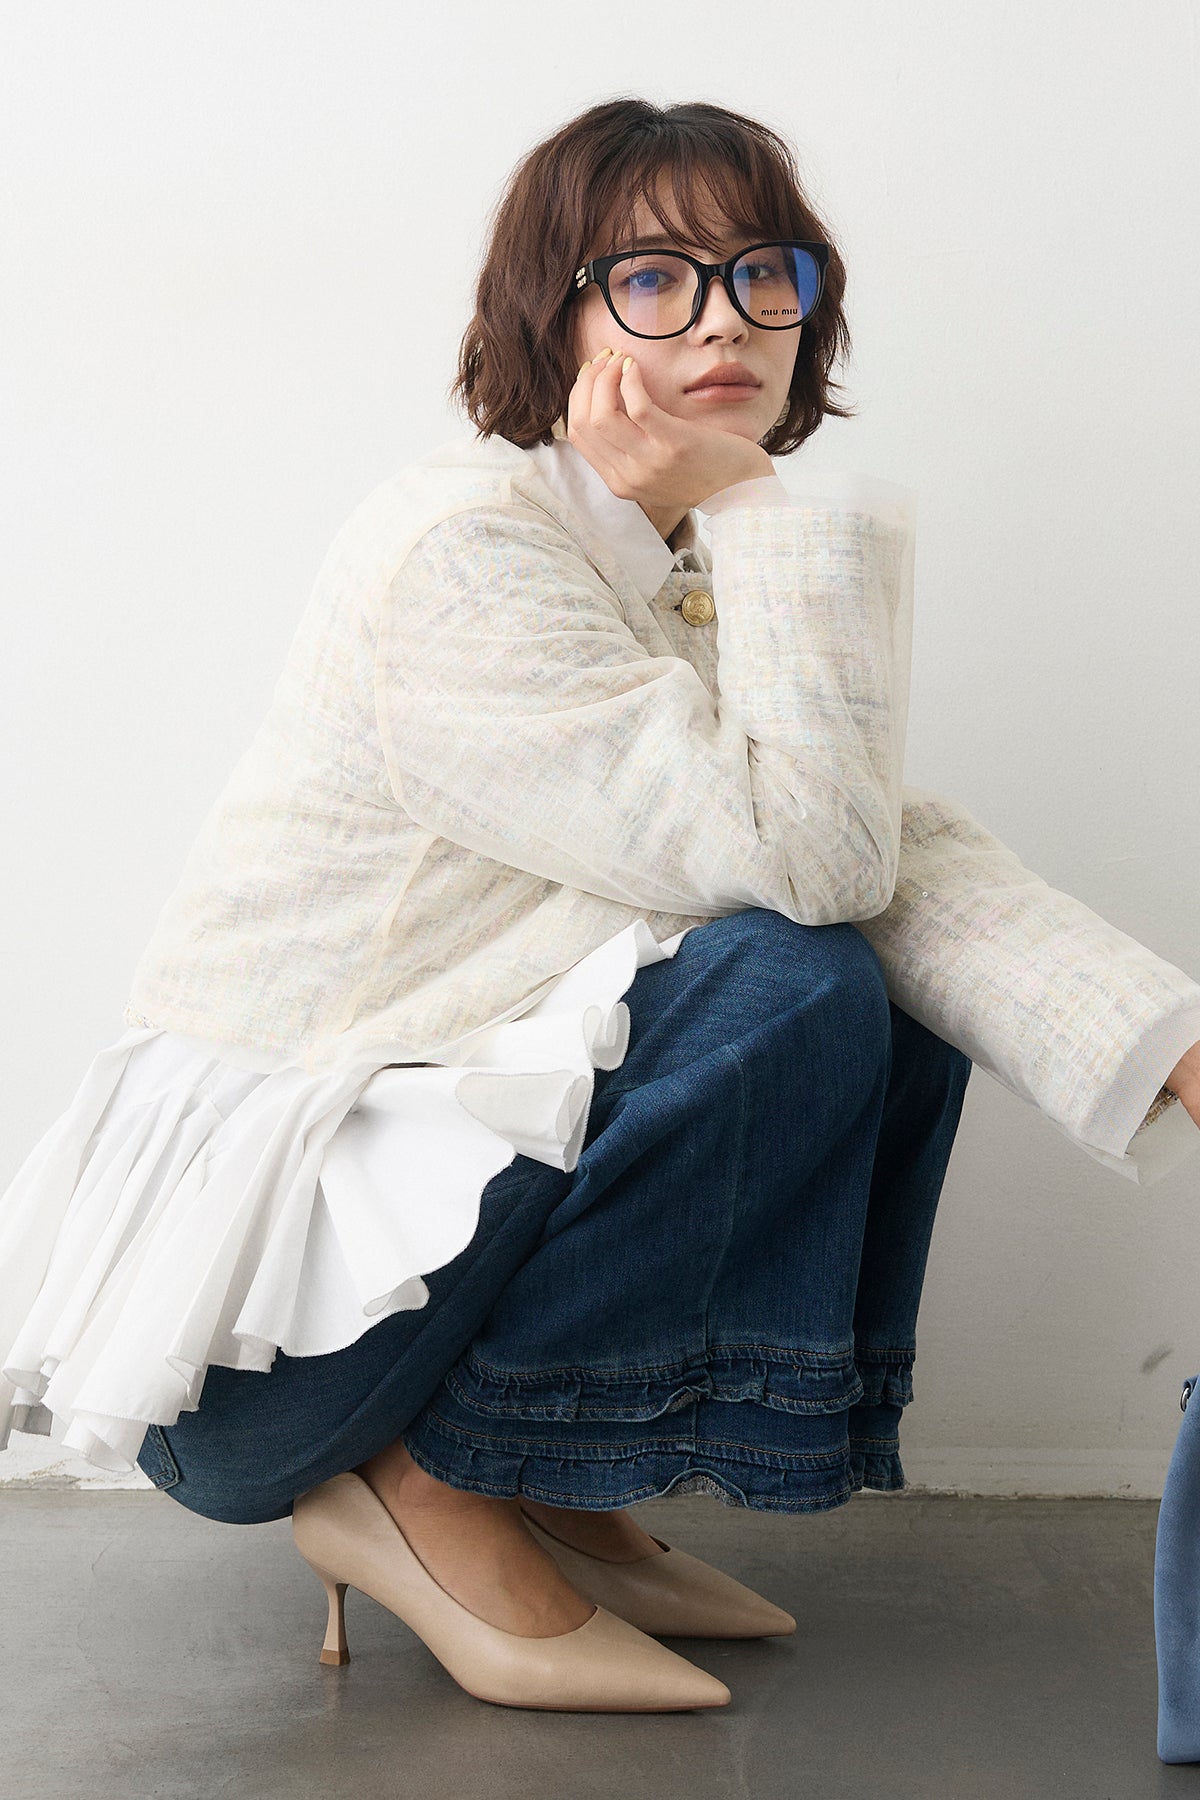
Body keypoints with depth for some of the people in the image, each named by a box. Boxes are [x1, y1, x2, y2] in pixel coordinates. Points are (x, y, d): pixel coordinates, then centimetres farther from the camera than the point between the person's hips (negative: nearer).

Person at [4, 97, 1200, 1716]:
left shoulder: (690, 571, 9)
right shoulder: (465, 547, -19)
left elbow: (895, 851, -3)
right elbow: (796, 855, -25)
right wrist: (778, 509, -18)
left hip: (442, 1140, 9)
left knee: (900, 1027, 1)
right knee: (791, 991, -23)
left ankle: (547, 1496, 6)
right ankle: (431, 1492, -8)